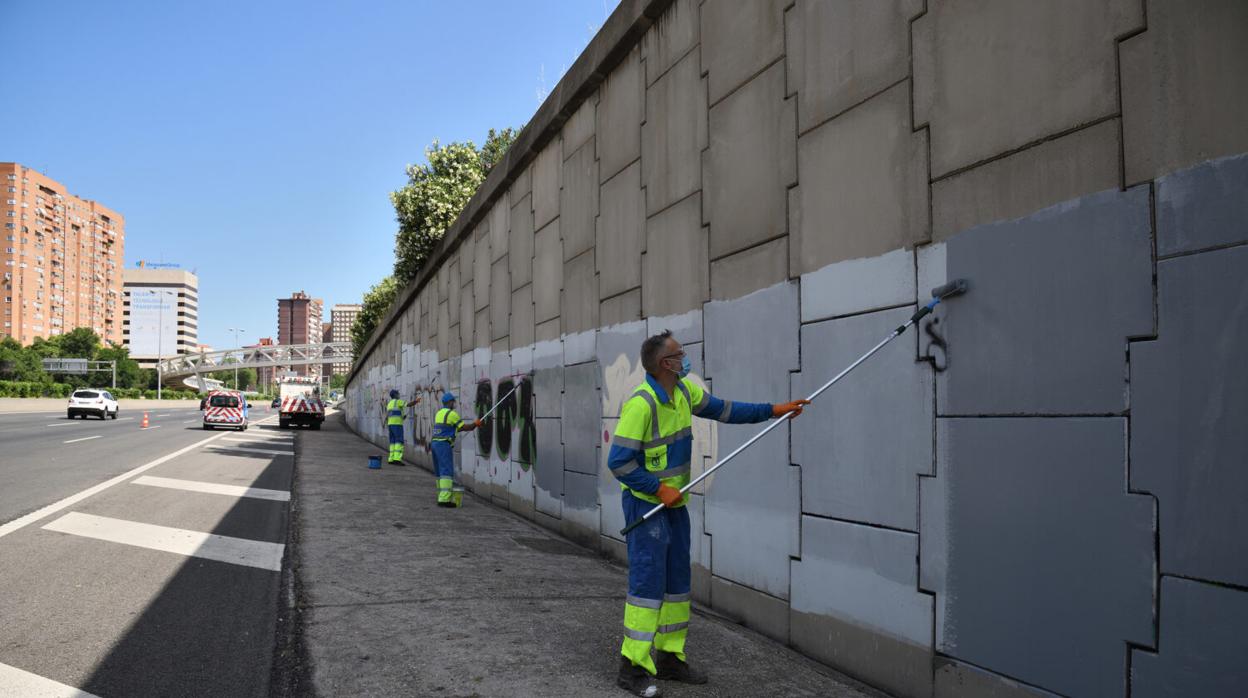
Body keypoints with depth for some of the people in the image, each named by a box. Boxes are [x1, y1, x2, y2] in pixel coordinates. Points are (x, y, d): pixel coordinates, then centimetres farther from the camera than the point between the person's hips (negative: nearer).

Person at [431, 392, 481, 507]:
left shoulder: (439, 413, 19)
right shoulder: (452, 414, -8)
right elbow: (464, 427, -7)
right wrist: (475, 424, 10)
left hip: (434, 443, 9)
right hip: (444, 445, -9)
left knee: (440, 472, 13)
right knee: (447, 472, -11)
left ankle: (443, 497, 17)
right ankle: (444, 499, -18)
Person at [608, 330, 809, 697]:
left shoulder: (684, 390, 3)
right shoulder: (640, 404, -24)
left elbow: (723, 409, 13)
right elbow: (618, 461, -24)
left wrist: (772, 410, 11)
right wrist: (659, 488, -22)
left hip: (675, 503, 9)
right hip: (646, 503, -9)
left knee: (677, 581, 13)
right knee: (648, 581, -8)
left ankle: (669, 658, 24)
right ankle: (633, 667, 1)